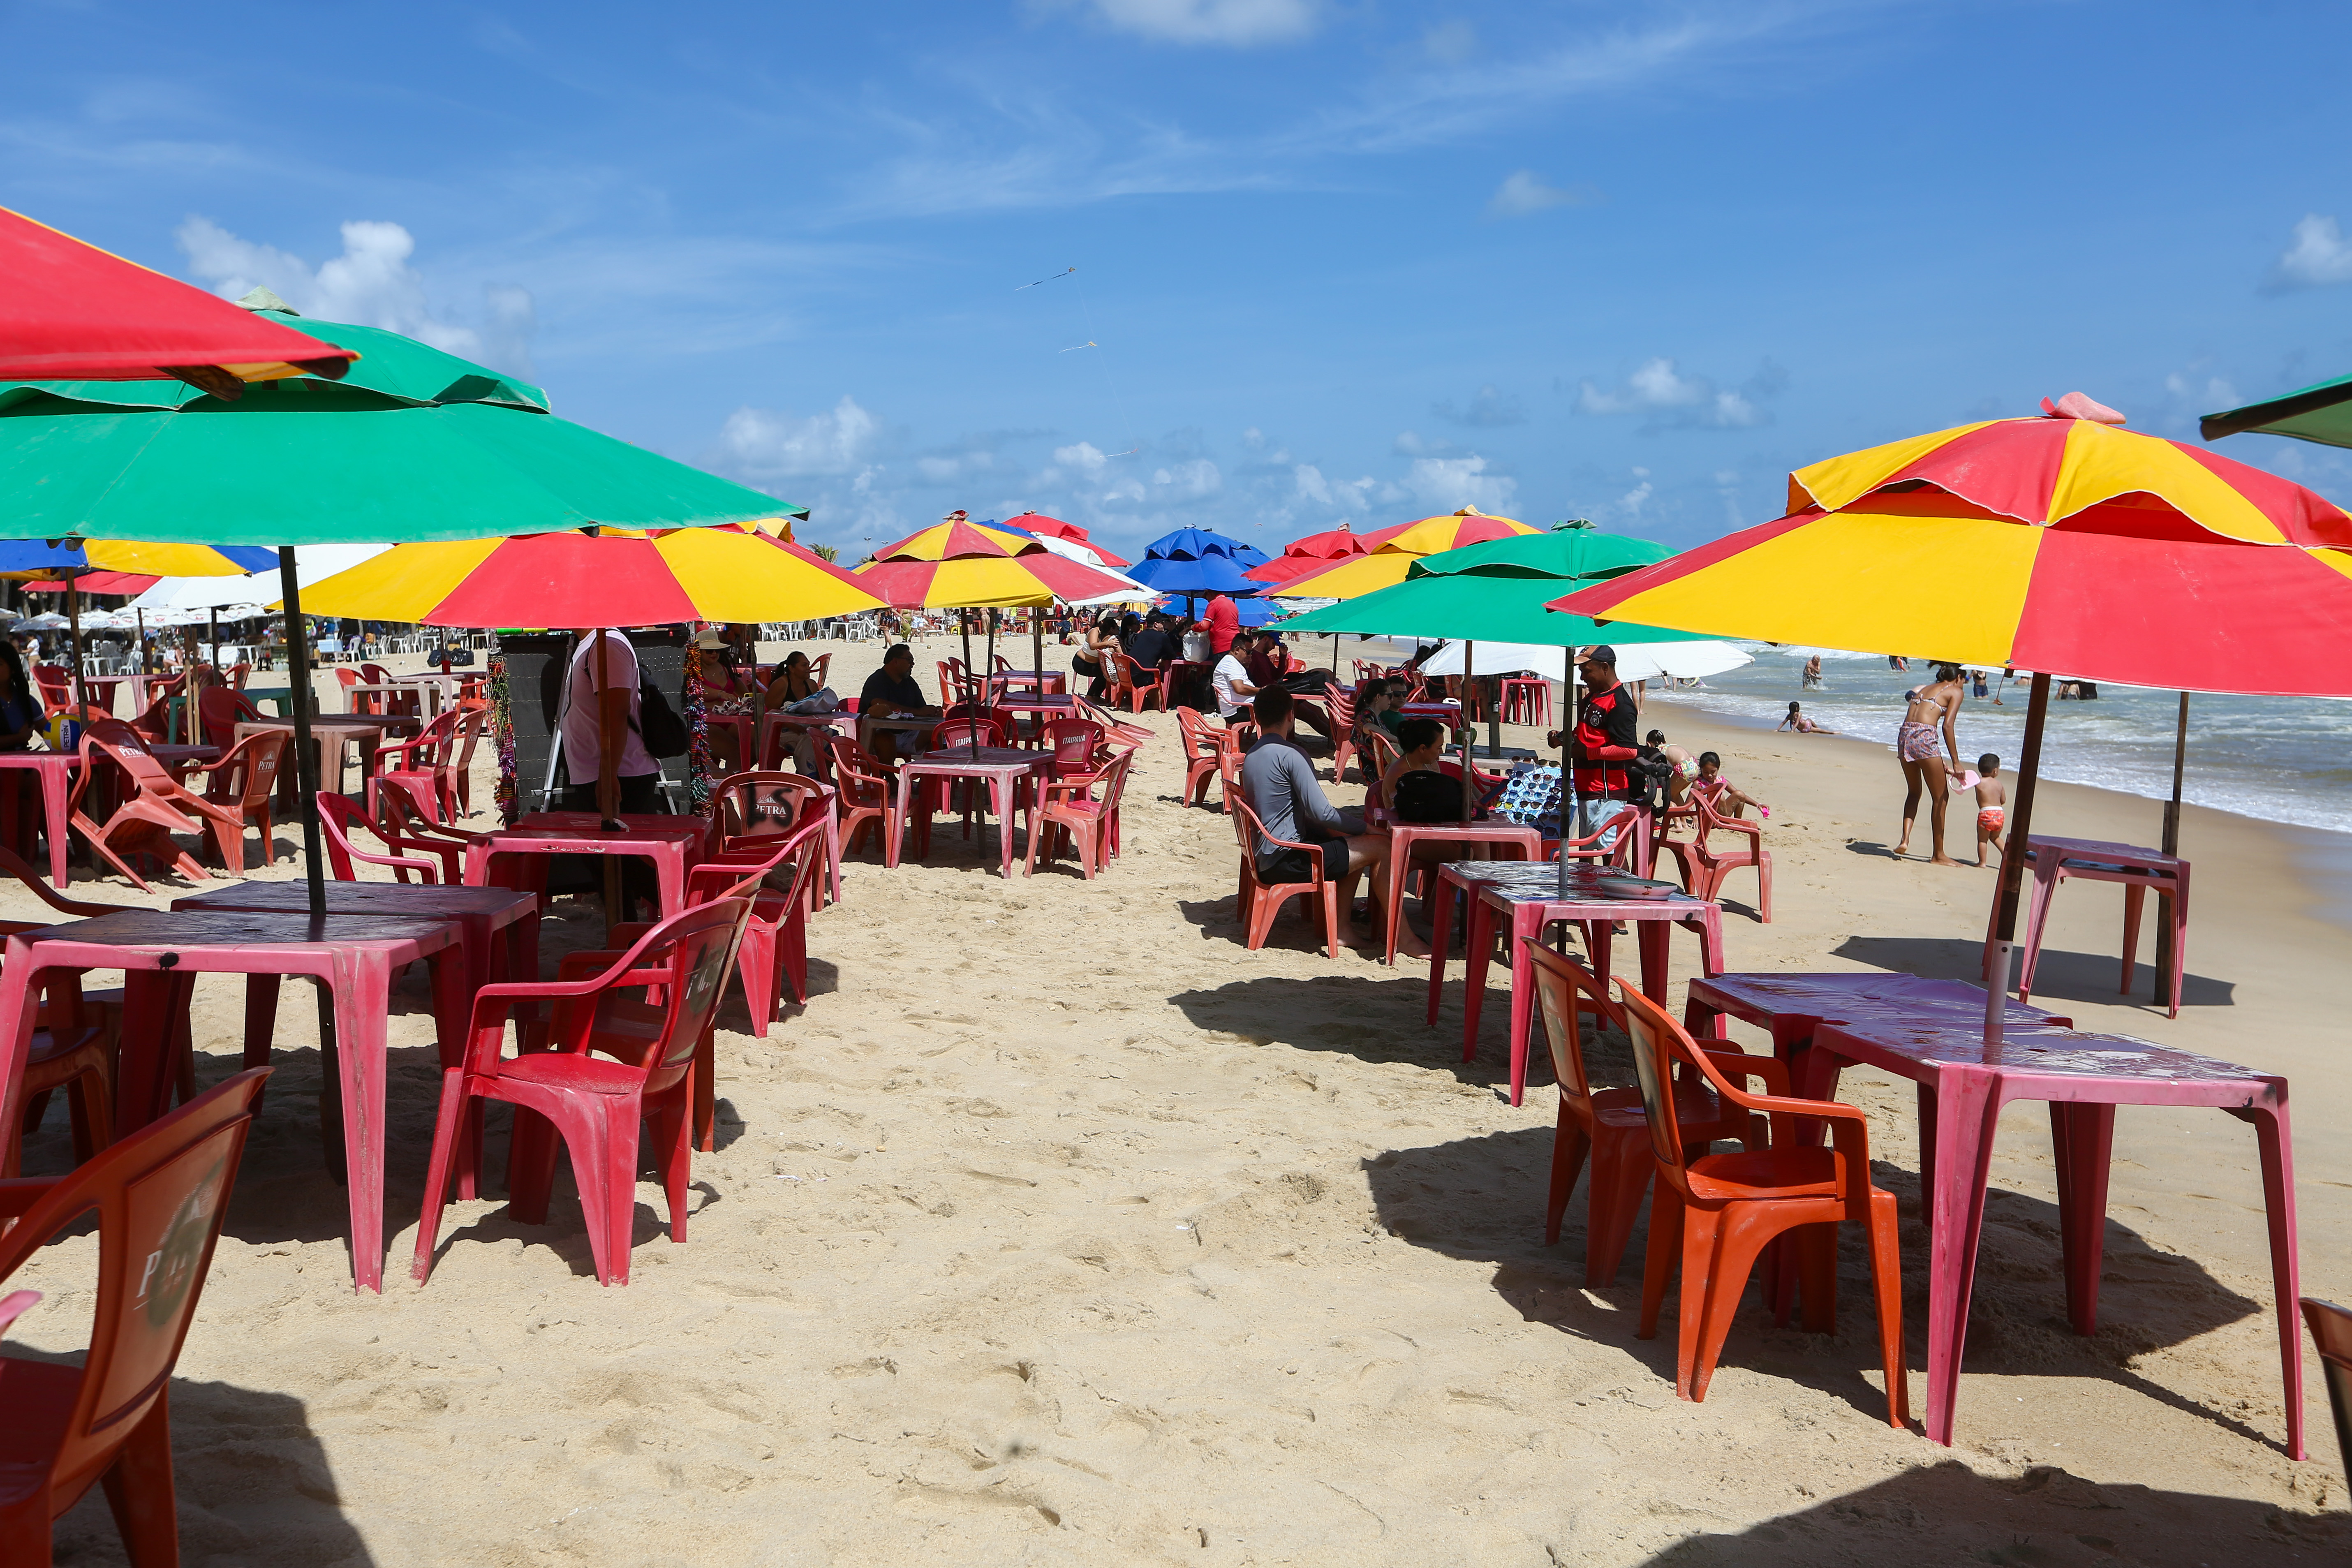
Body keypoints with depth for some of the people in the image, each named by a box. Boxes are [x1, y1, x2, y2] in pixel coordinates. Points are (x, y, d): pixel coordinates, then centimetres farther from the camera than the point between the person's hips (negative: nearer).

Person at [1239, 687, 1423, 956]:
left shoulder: (1251, 757, 13)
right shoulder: (1290, 754, -15)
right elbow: (1322, 813, -19)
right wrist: (1367, 827, -5)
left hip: (1265, 857, 10)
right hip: (1286, 862, -10)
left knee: (1352, 842, 24)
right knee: (1379, 846, -7)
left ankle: (1343, 928, 16)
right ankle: (1402, 936, -5)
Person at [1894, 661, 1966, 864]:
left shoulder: (1924, 689, 27)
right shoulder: (1955, 691, 7)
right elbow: (1948, 726, -7)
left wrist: (1939, 764, 29)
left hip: (1904, 736, 7)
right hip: (1924, 738, -7)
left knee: (1914, 792, 24)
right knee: (1941, 797, 5)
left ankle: (1905, 840, 9)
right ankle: (1939, 855, 8)